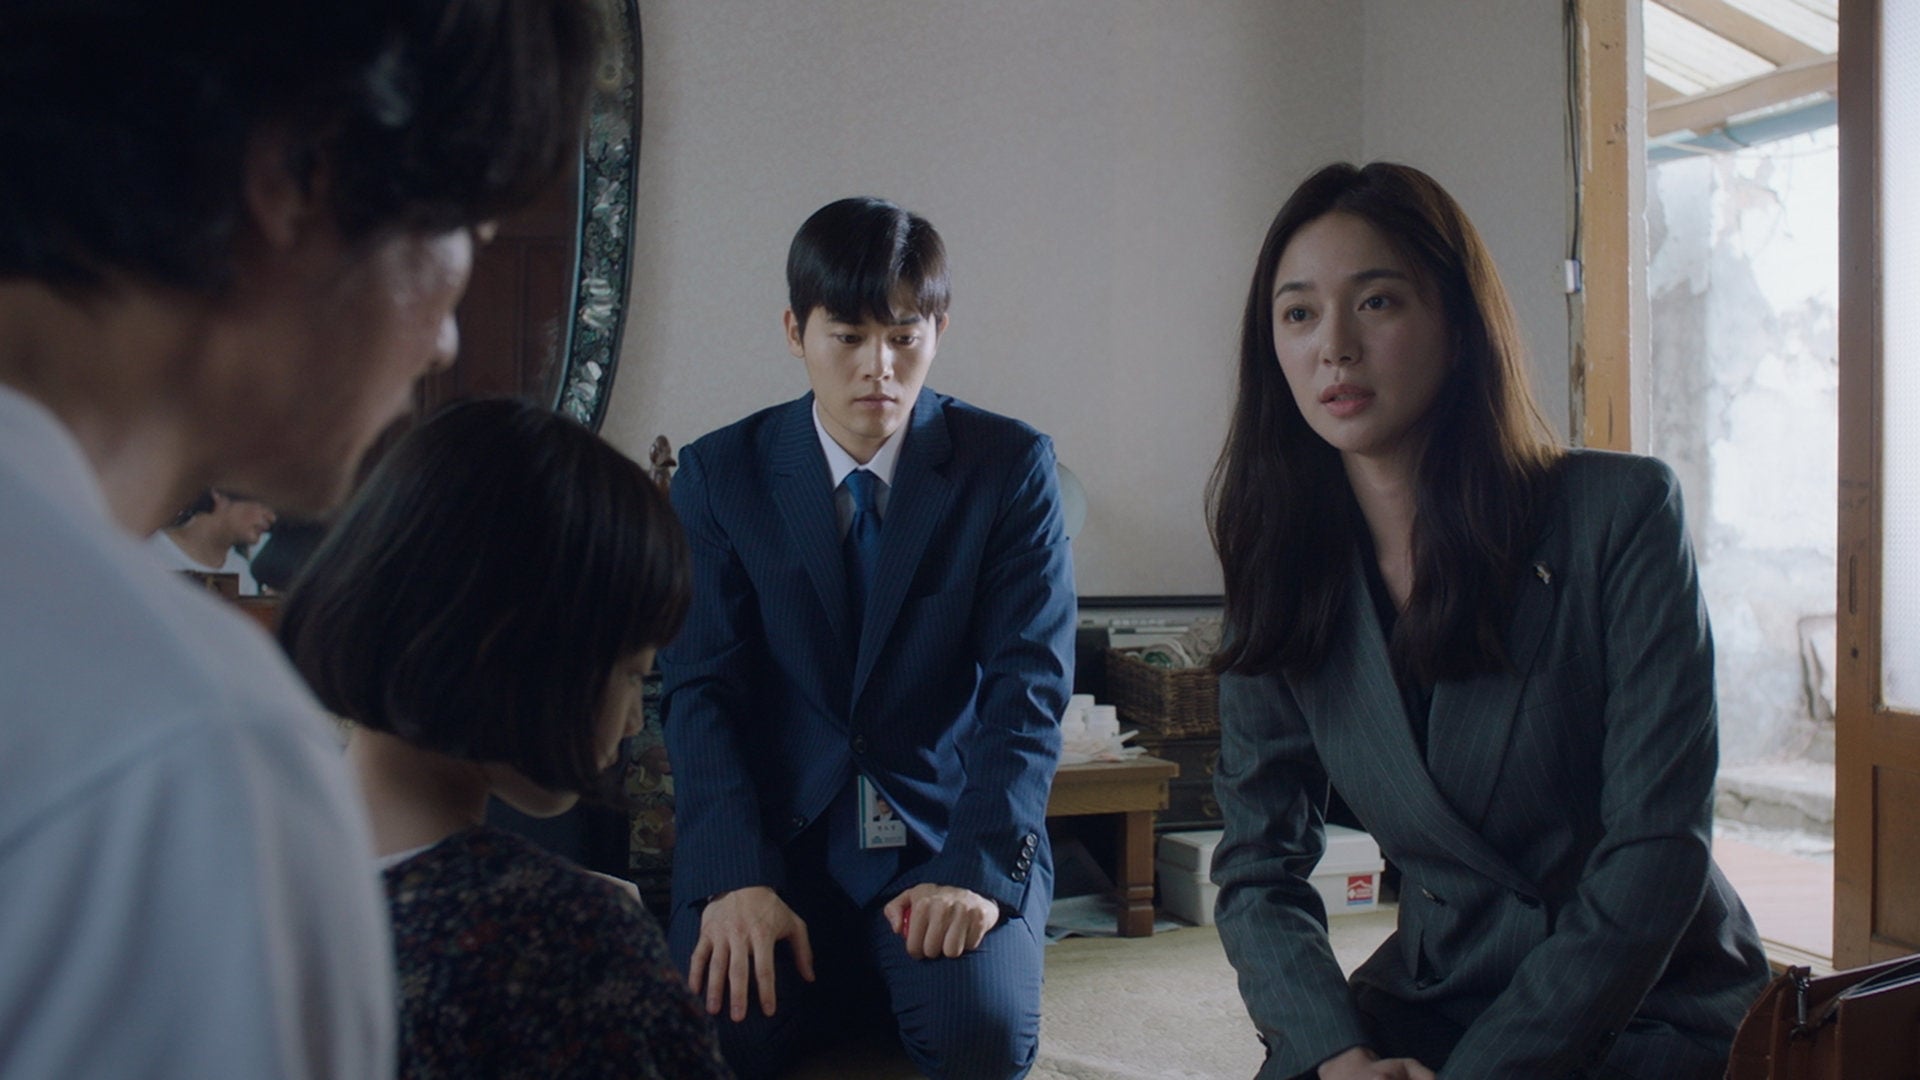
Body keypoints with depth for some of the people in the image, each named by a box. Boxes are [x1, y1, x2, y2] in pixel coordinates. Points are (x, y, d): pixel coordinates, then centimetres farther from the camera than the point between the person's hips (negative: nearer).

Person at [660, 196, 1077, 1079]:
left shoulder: (1010, 467, 0)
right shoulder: (718, 475, 3)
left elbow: (1029, 686, -6)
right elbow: (701, 691, -3)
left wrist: (979, 868, -20)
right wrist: (736, 879, -18)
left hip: (950, 835, 0)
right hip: (775, 839, 1)